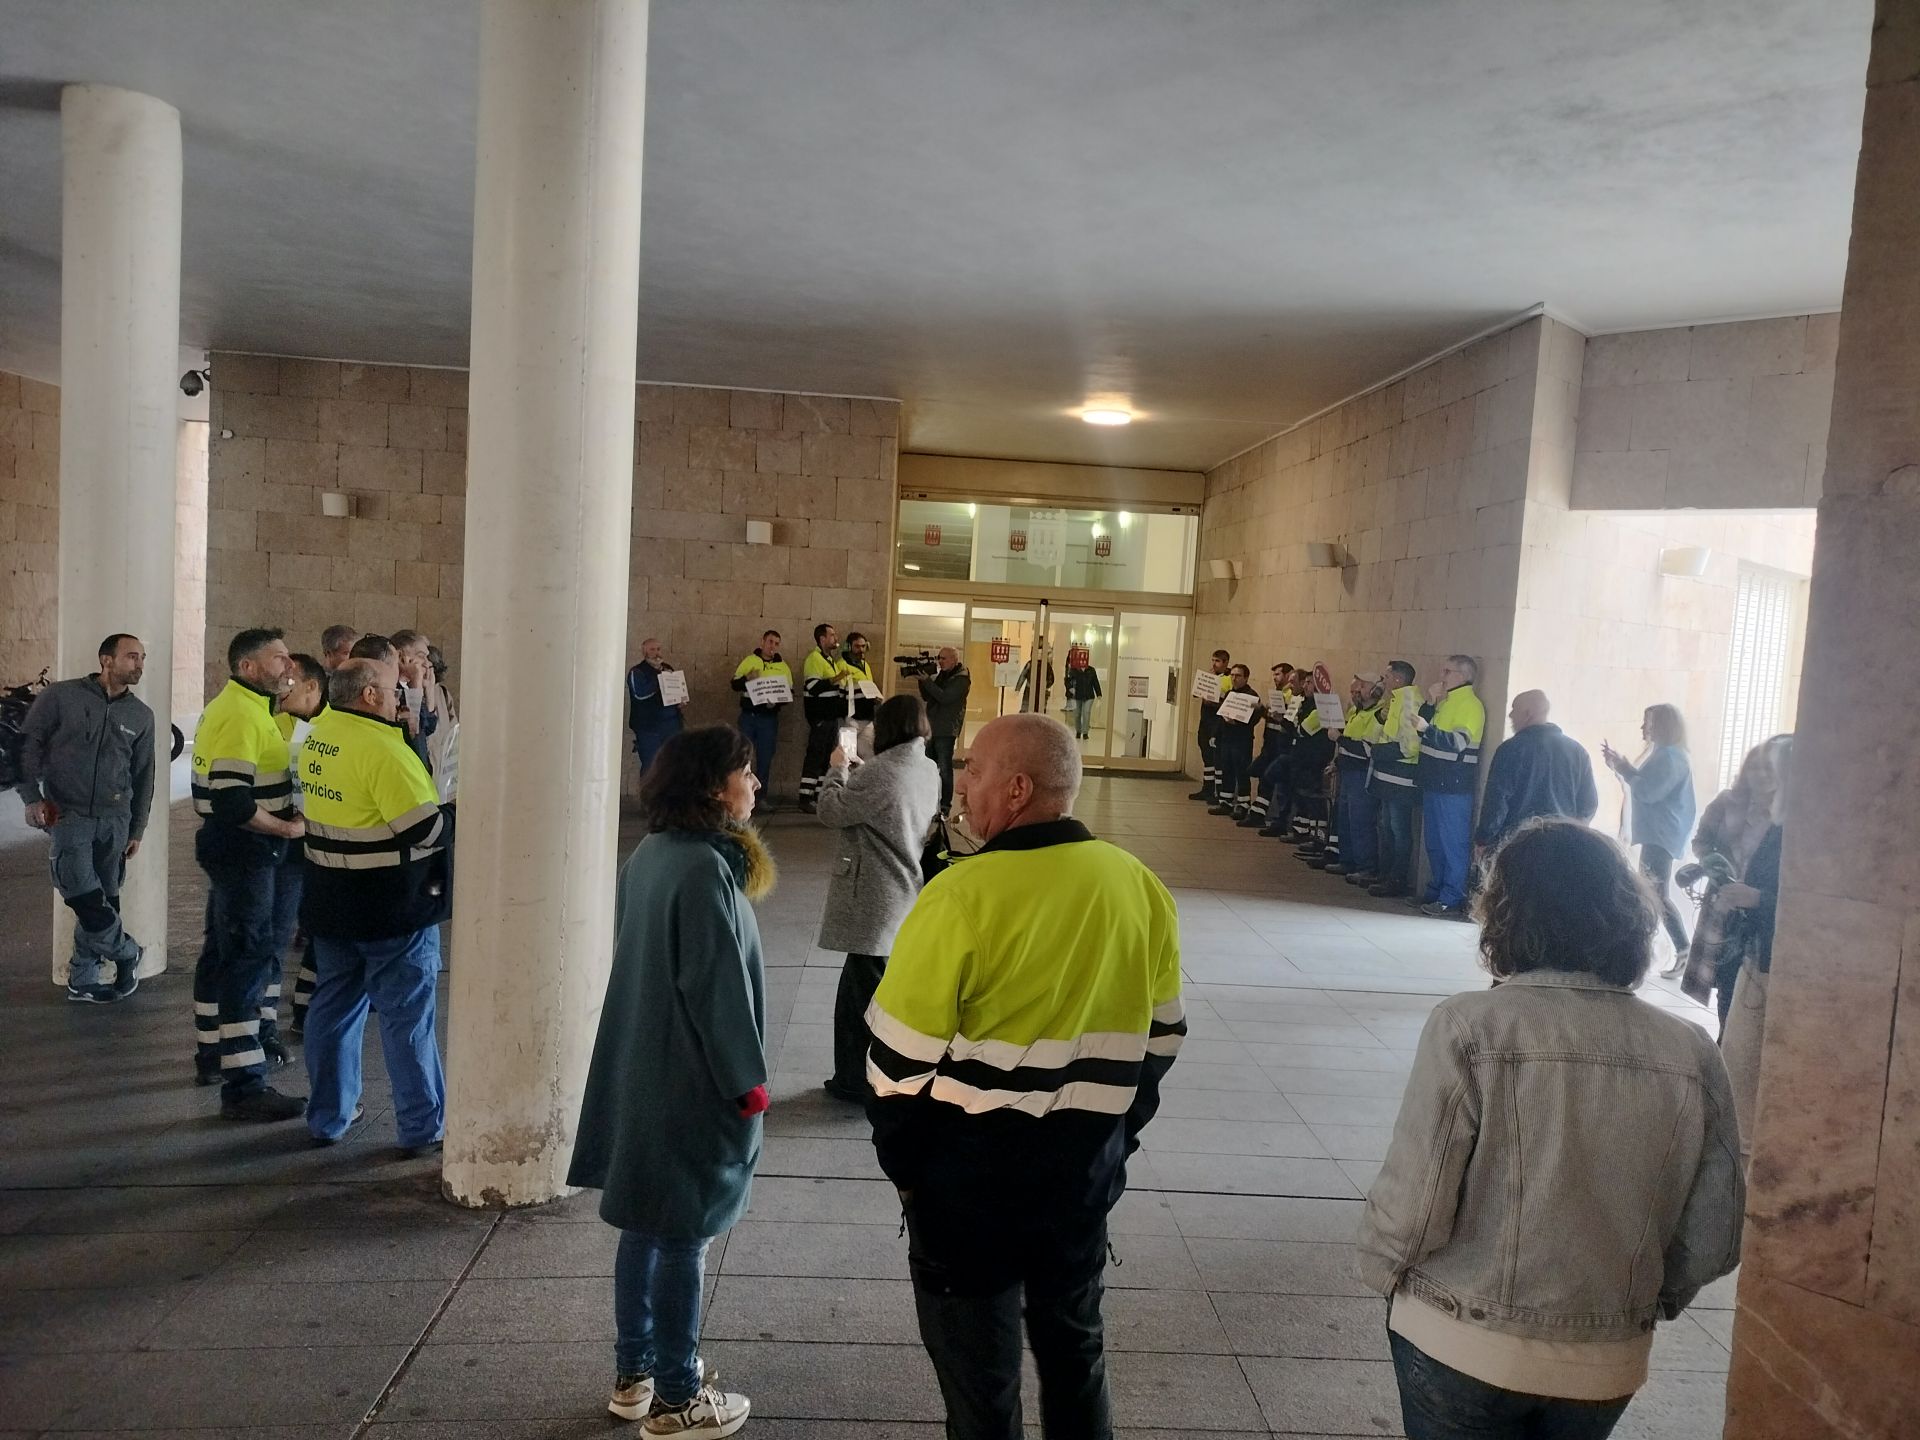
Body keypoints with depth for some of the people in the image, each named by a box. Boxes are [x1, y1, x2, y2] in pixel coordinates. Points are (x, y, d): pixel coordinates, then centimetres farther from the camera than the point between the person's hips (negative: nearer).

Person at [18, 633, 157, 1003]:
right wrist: (32, 797, -8)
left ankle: (82, 980, 19)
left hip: (114, 819, 3)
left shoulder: (141, 715, 8)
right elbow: (28, 744, 1)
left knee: (104, 900, 5)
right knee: (84, 896, -12)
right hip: (67, 816, -3)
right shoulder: (60, 696, -2)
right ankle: (126, 952, 11)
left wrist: (137, 828, 13)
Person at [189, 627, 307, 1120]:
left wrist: (283, 816, 12)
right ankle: (243, 1086, -8)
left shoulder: (236, 707, 15)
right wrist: (288, 827, -16)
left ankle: (213, 1053, 33)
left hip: (232, 846, 11)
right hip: (244, 848, -11)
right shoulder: (241, 715, -19)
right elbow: (233, 802, -27)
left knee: (223, 951, 19)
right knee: (250, 958, -10)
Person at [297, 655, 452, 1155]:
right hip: (394, 907, -8)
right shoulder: (383, 749, -23)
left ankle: (329, 1117, 28)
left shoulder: (319, 736, 3)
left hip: (330, 901, 8)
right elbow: (427, 828, -23)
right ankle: (423, 1128, 10)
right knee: (408, 1017, 2)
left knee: (334, 1007, 17)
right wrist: (449, 826, -2)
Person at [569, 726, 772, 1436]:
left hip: (642, 1069, 9)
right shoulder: (705, 867, -23)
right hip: (692, 1081, -9)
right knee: (682, 1240, 5)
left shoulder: (648, 855, 4)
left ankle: (635, 1373, 33)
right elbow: (717, 985, -22)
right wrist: (747, 1079, -13)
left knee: (644, 1227, 18)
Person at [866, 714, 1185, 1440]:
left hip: (972, 1167, -5)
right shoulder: (1143, 888, -4)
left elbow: (902, 1052, -16)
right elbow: (1160, 1038, 6)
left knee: (978, 1363, 15)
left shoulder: (965, 894, -22)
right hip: (1087, 1164, 5)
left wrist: (902, 1160, 0)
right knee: (1074, 1341, 24)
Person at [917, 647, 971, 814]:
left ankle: (945, 806, 0)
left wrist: (926, 680, -19)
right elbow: (927, 697, 13)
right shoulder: (938, 675, 14)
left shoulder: (961, 679, -9)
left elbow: (945, 697, -21)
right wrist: (922, 679, -2)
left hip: (946, 731, -7)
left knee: (944, 769, -5)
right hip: (932, 728, 8)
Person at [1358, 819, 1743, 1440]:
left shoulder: (1470, 1027, -21)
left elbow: (1413, 1200, -19)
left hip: (1462, 1349, -4)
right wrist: (1643, 1302, 17)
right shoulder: (1691, 1054, -10)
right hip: (1608, 1367, 4)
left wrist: (1381, 1269, 2)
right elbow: (1714, 1237, -2)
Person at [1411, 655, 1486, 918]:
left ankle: (1452, 901, -2)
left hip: (1454, 787, -9)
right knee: (1434, 843, 14)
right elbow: (1421, 726, 14)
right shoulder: (1444, 701, 18)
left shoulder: (1471, 705, -11)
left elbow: (1459, 741, -22)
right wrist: (1430, 703, 2)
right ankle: (1435, 893, 23)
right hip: (1434, 783, 9)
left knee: (1453, 844, -5)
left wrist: (1427, 729, -30)